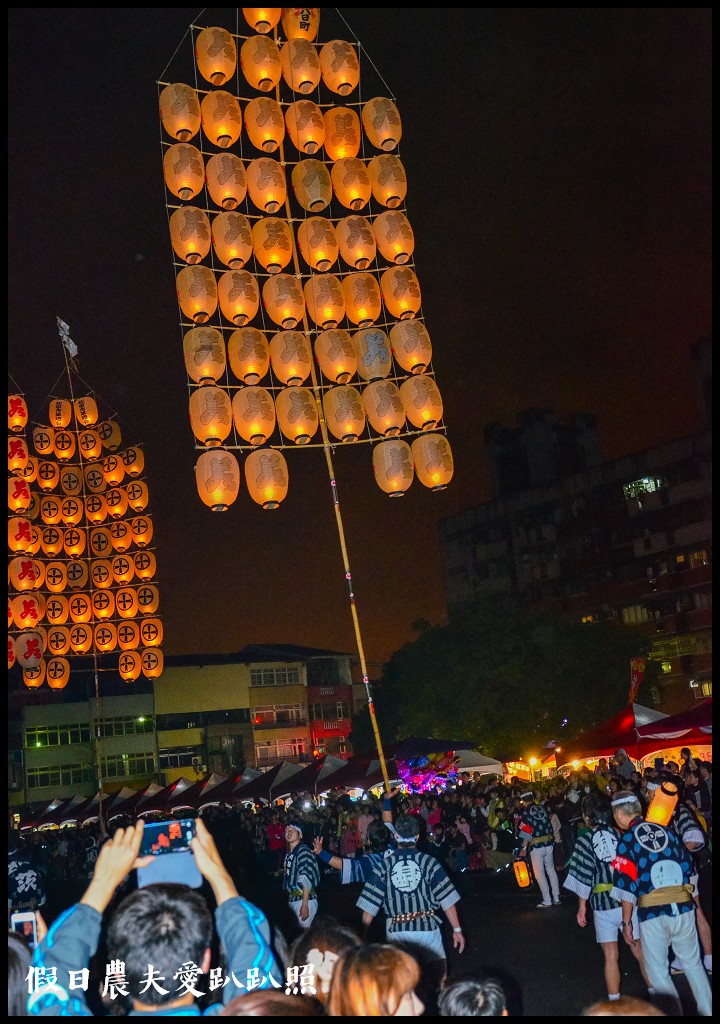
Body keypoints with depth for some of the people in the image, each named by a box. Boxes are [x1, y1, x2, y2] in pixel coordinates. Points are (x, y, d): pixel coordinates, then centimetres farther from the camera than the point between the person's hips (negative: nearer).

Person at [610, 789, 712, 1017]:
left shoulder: (626, 840, -6)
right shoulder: (668, 831, 7)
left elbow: (627, 886, -7)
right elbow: (688, 867, 11)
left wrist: (626, 922, 2)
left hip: (652, 913, -4)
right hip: (684, 907, 4)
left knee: (657, 971, 13)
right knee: (693, 963, 21)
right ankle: (707, 1010, 26)